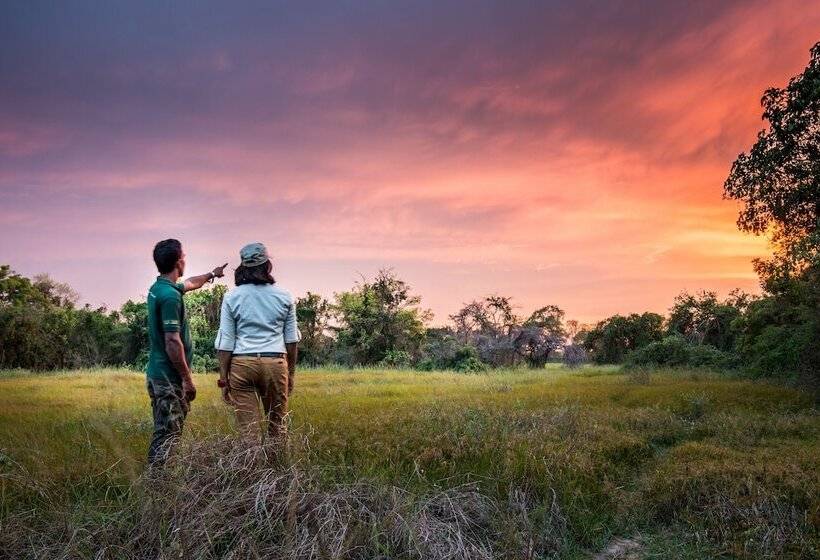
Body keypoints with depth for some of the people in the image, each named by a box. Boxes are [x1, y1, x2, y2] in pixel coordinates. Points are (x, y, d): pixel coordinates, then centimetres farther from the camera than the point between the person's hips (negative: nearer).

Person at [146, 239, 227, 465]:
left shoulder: (158, 287, 10)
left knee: (165, 431, 16)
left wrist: (212, 274, 49)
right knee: (168, 433, -5)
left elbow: (189, 284, 33)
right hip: (169, 377, -10)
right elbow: (173, 342, -24)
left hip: (157, 372, 10)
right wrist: (188, 379, -18)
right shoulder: (170, 296, -20)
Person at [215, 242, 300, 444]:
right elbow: (291, 339, 7)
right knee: (277, 425, 14)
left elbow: (225, 343, -1)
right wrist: (291, 373, 18)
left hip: (242, 363, -1)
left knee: (248, 428, 5)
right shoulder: (284, 297, 3)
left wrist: (223, 379, 6)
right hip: (275, 363, 1)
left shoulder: (232, 297, 0)